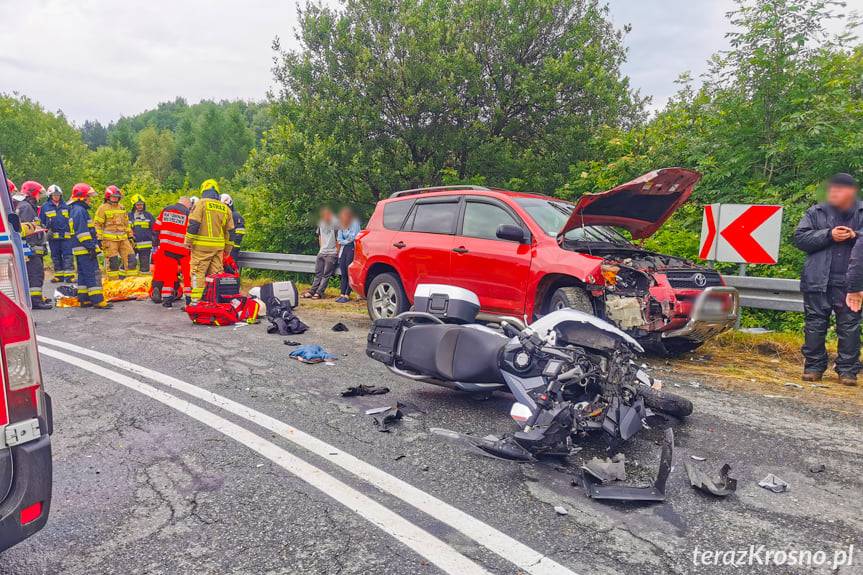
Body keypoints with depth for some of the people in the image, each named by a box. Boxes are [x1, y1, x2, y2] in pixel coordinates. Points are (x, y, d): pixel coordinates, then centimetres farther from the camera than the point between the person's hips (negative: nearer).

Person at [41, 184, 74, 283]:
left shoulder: (65, 206, 12)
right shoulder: (45, 207, 6)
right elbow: (41, 222, 10)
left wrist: (72, 231, 16)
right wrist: (46, 230, -1)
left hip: (66, 235, 0)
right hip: (53, 236, 0)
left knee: (68, 255, -6)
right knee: (55, 256, 6)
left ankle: (69, 275, -7)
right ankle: (59, 275, 13)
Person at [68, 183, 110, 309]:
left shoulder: (75, 210, 20)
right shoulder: (80, 210, -13)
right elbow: (82, 232, -21)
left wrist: (93, 245, 24)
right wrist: (91, 247, -22)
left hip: (80, 250, 11)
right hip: (85, 249, -11)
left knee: (83, 274, 13)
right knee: (93, 274, -11)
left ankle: (84, 299, 18)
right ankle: (97, 300, -12)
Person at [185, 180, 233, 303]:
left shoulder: (201, 203, -3)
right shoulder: (225, 208, 13)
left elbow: (193, 223, -10)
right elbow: (229, 230, 15)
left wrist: (188, 241, -4)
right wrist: (228, 249, 21)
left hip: (202, 246, -5)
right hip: (218, 246, 5)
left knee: (198, 272, -3)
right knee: (216, 273, 9)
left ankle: (196, 300, -6)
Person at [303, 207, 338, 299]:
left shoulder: (335, 222, -10)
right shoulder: (321, 223, 13)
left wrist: (337, 252, -10)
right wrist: (321, 249, 14)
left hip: (331, 253, -7)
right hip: (321, 252, 7)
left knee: (326, 274, -8)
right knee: (318, 274, 5)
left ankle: (319, 293, -10)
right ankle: (311, 291, 4)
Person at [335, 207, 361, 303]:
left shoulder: (354, 223, -5)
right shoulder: (341, 225, 14)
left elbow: (353, 237, -12)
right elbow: (339, 239, 9)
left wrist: (344, 241, -3)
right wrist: (346, 241, -5)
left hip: (352, 248, -6)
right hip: (343, 248, 7)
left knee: (349, 272, -8)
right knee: (343, 273, 3)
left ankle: (347, 295, -6)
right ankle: (342, 294, 5)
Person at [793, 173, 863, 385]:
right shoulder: (815, 213, 8)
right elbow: (800, 238, -1)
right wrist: (829, 235, -11)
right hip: (818, 281, 0)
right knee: (815, 324, 4)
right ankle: (813, 366, 13)